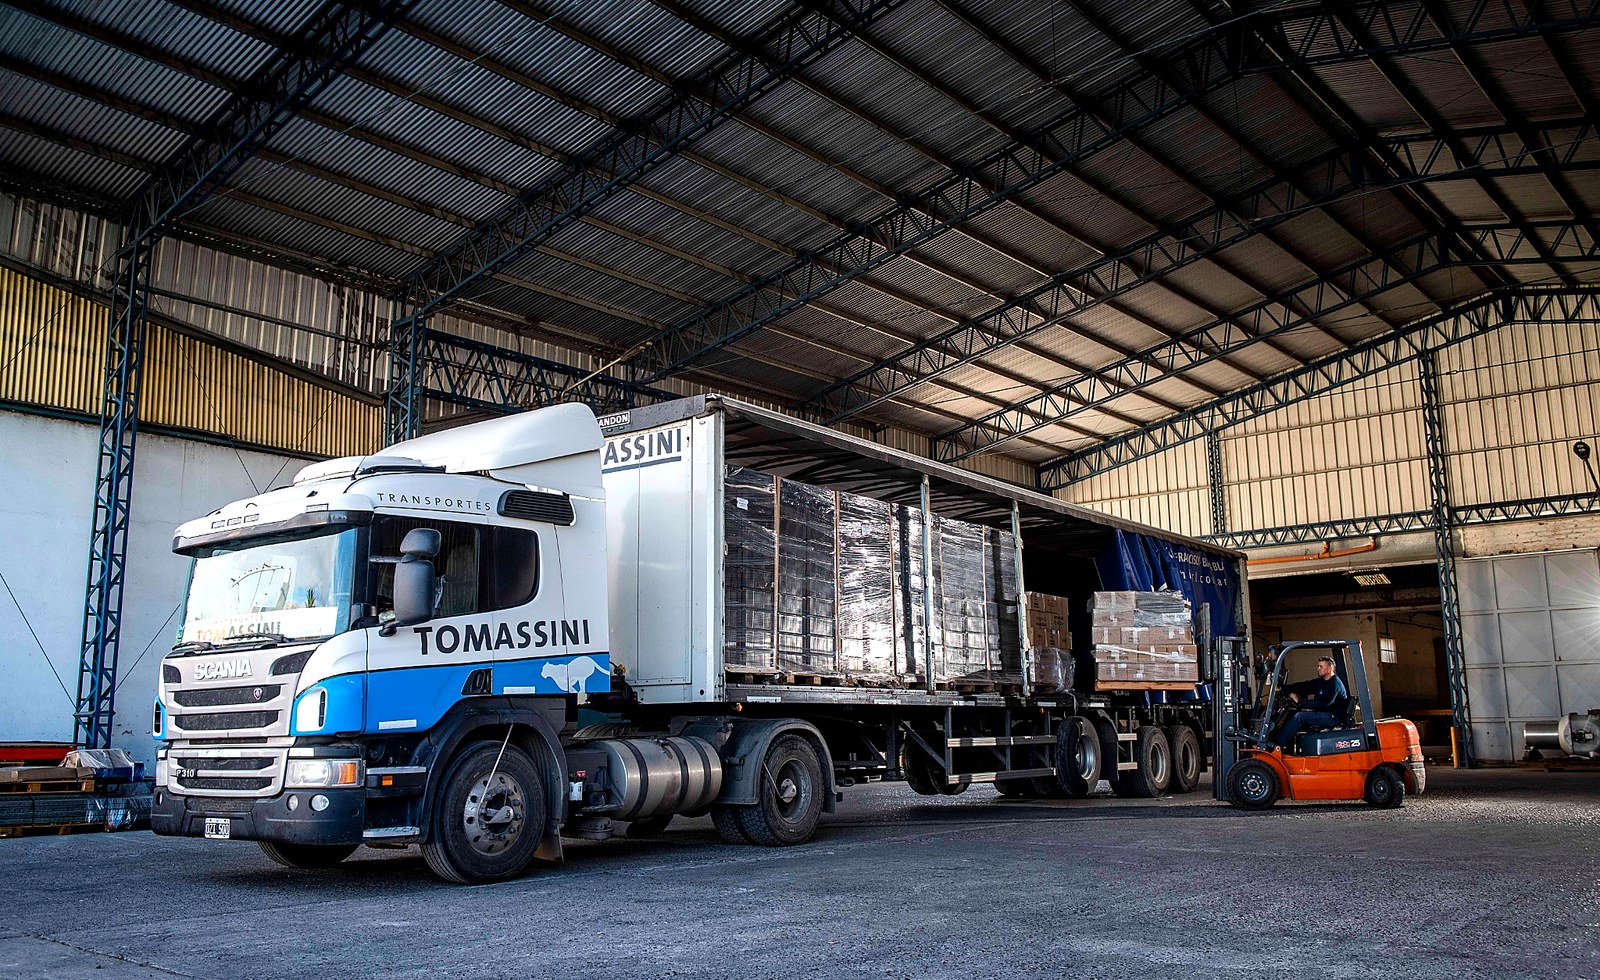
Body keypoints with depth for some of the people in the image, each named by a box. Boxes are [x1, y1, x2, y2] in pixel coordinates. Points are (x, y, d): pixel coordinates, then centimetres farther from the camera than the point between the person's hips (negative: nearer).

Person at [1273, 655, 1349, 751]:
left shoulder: (1335, 684, -16)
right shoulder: (1321, 681, 14)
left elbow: (1321, 703, -25)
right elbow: (1303, 686, 7)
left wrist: (1299, 701, -23)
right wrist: (1283, 688, -5)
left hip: (1334, 717, -10)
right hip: (1323, 714, 10)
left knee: (1299, 716, -22)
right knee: (1292, 714, 0)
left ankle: (1278, 745, -21)